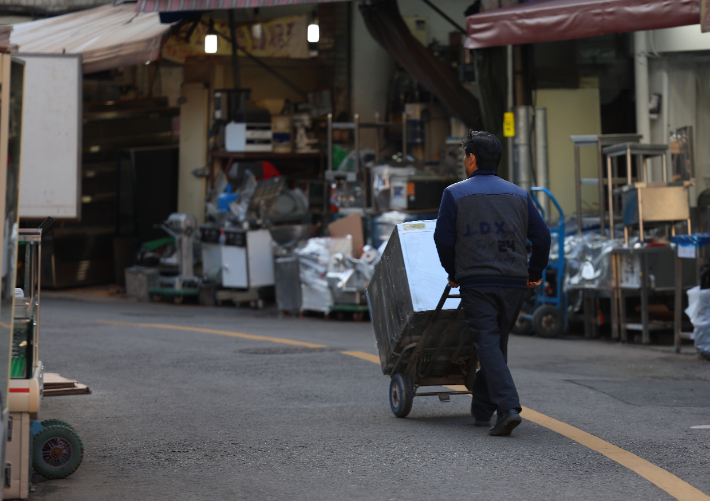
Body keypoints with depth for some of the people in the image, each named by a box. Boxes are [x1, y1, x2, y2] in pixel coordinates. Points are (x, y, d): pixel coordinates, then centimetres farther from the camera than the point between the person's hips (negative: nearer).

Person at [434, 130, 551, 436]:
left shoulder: (455, 194, 0)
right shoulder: (519, 195, 10)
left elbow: (443, 239, -2)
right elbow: (542, 236, 6)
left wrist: (453, 273, 14)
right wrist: (534, 272, 19)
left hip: (476, 282, -4)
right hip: (514, 283, 4)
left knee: (488, 345, -6)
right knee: (497, 344, 15)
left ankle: (508, 408, -22)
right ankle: (482, 409, 25)